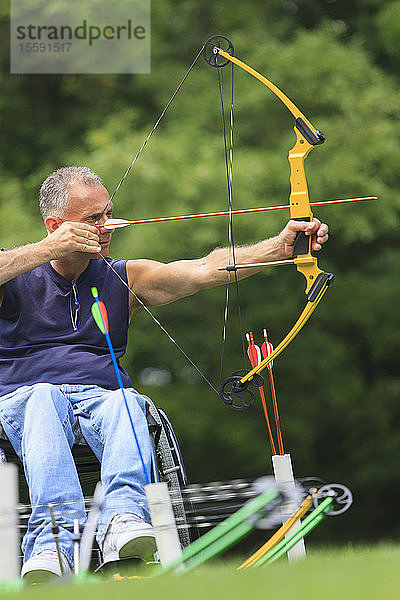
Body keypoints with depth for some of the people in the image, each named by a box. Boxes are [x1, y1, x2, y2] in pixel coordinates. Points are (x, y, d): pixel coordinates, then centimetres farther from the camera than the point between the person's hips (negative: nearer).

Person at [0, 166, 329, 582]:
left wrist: (280, 246, -9)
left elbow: (203, 271, 5)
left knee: (125, 404, -34)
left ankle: (123, 521, -61)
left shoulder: (125, 278, 18)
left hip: (102, 397, 2)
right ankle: (56, 541, -58)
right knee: (44, 400, -38)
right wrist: (47, 250, -18)